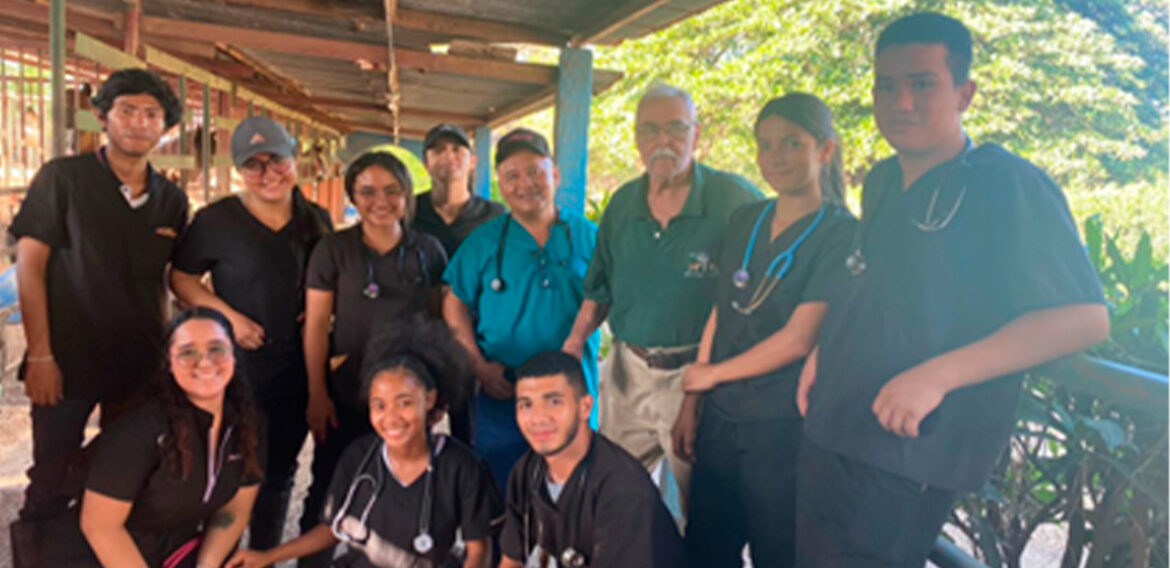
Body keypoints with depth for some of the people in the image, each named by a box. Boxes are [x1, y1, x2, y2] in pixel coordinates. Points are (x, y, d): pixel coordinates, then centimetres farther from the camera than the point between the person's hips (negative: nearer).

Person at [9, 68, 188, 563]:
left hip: (139, 367, 4)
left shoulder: (171, 200, 6)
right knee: (51, 489, 4)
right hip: (68, 361, -3)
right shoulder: (63, 177, -4)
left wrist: (162, 352, 7)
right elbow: (29, 266, -6)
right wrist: (40, 355, -12)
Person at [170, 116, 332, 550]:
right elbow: (182, 278, -1)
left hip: (297, 368, 4)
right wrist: (228, 317, -14)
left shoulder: (317, 221, 4)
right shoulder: (215, 220, -7)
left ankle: (264, 556, 34)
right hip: (236, 366, -3)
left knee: (279, 471, 16)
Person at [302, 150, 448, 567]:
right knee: (329, 487, 7)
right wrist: (317, 394, -7)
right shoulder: (333, 249, -3)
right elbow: (316, 325, -4)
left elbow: (438, 321, 8)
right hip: (346, 391, -1)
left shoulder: (428, 251, 3)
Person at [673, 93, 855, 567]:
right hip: (720, 417, 6)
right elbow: (719, 314, 10)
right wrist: (690, 404, 8)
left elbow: (799, 338, -16)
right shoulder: (745, 221, 8)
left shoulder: (842, 234, -10)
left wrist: (711, 374, -6)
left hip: (783, 426, -5)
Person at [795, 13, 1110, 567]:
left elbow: (1084, 317, -18)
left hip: (906, 461, -7)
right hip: (828, 435, 8)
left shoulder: (1009, 185, -12)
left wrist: (936, 375, -24)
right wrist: (822, 352, 11)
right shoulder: (881, 182, 11)